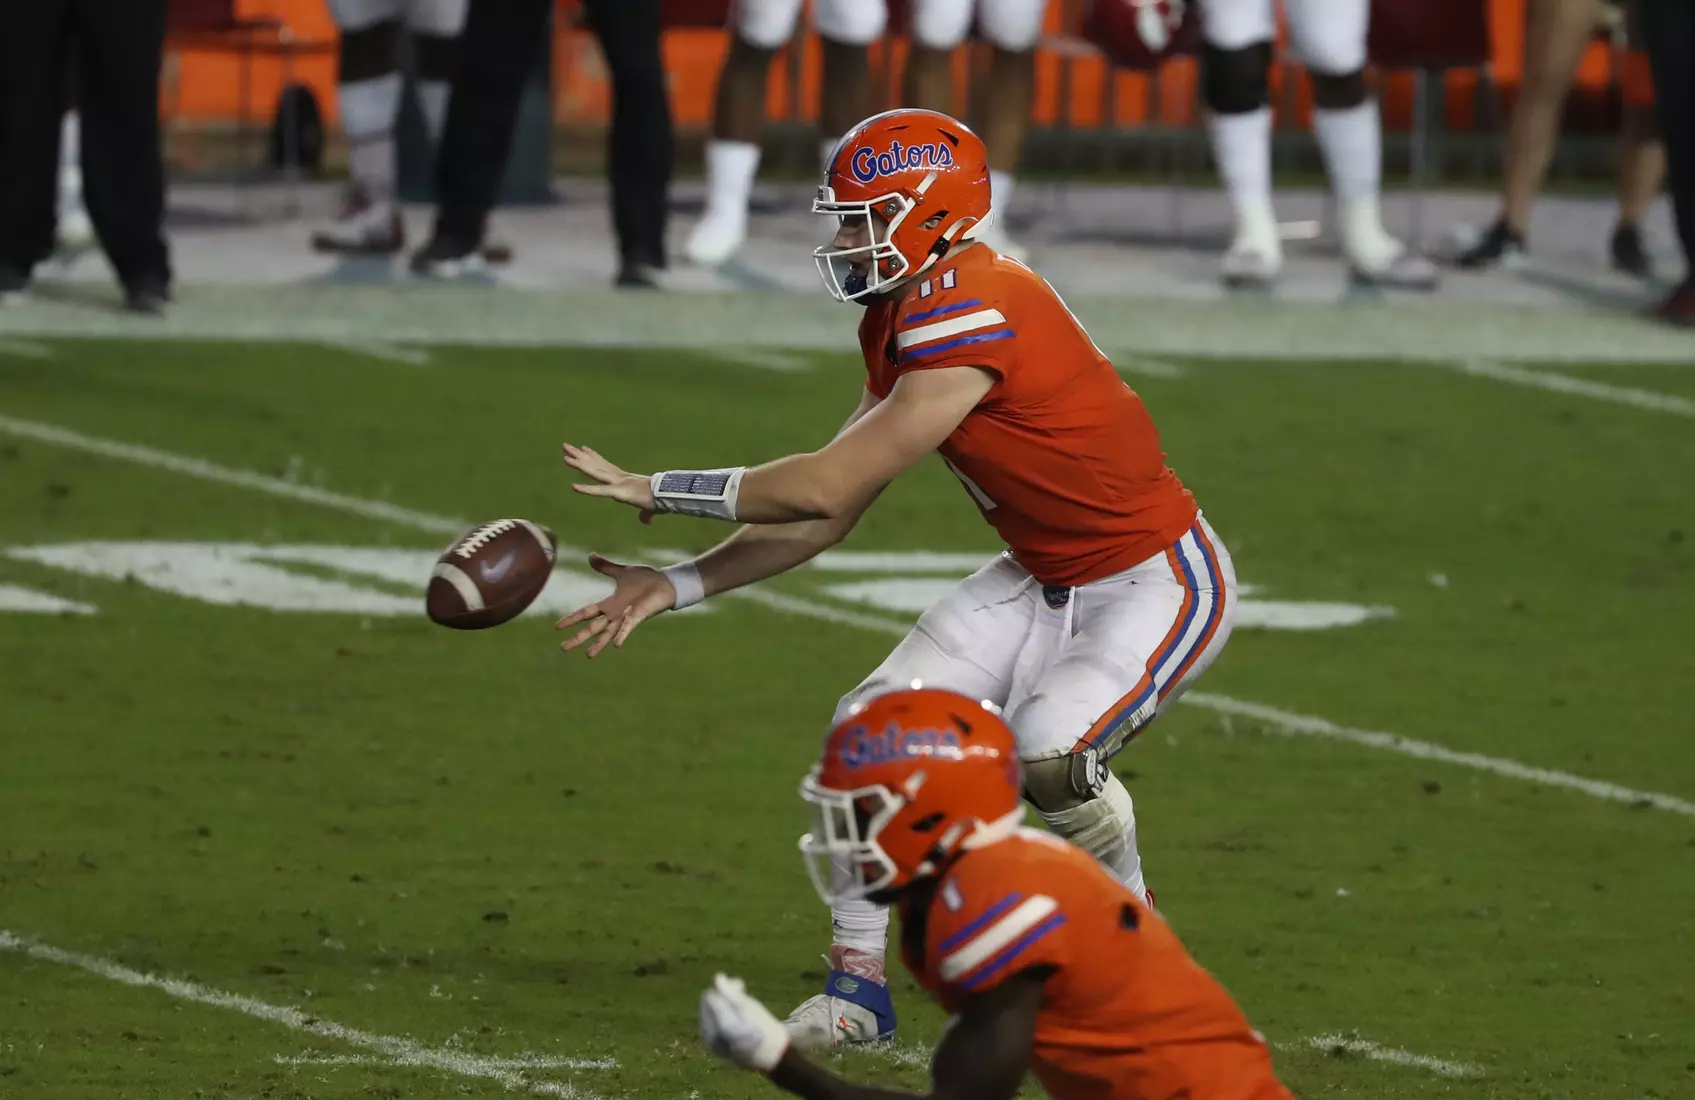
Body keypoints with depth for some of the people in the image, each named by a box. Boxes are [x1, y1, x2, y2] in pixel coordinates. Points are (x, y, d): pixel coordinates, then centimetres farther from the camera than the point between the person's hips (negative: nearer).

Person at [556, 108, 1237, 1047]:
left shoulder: (973, 317, -30)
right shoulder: (903, 321, 2)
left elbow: (826, 488, -29)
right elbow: (828, 517, 5)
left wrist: (661, 491, -20)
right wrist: (675, 586, 0)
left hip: (1158, 583, -9)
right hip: (1047, 577, 9)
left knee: (1050, 751, -30)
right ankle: (858, 982, 6)